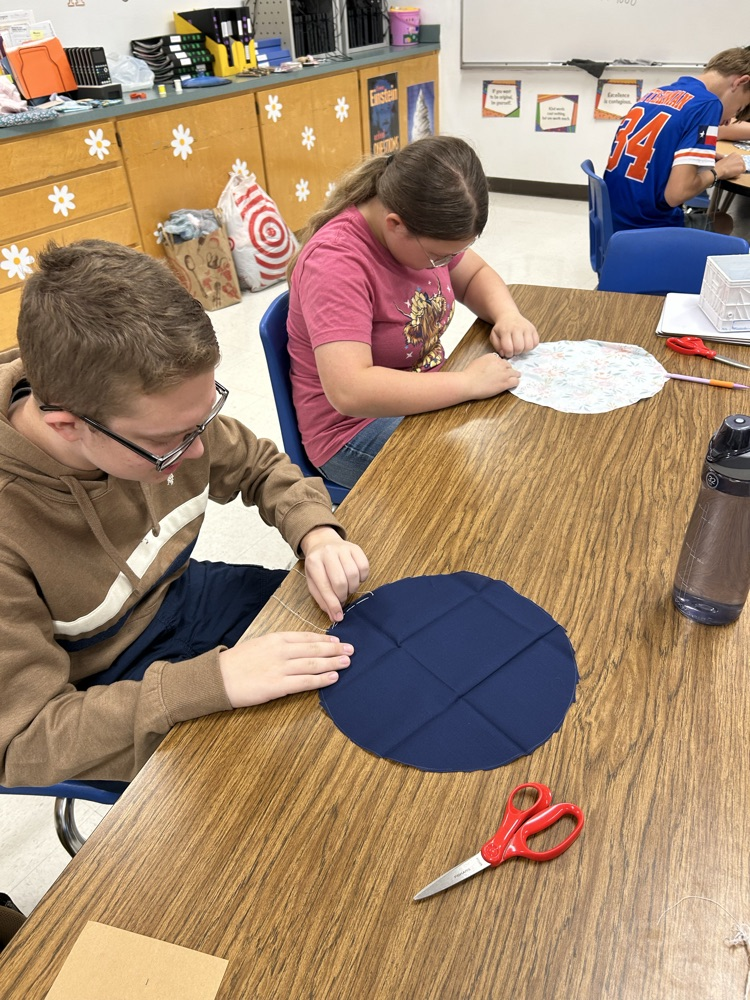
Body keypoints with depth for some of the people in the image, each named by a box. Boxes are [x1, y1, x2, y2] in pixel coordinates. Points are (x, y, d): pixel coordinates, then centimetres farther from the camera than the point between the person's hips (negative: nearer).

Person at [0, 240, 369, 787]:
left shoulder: (162, 412, -19)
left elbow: (260, 467, 0)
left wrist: (318, 534, -21)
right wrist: (212, 680, -40)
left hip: (180, 597, 5)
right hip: (100, 693, -4)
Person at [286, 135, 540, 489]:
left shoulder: (427, 229, -3)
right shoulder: (336, 260, -27)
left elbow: (476, 274, 15)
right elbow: (349, 391, -37)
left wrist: (508, 316, -8)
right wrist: (469, 382, -32)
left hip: (428, 398, 8)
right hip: (357, 428, -8)